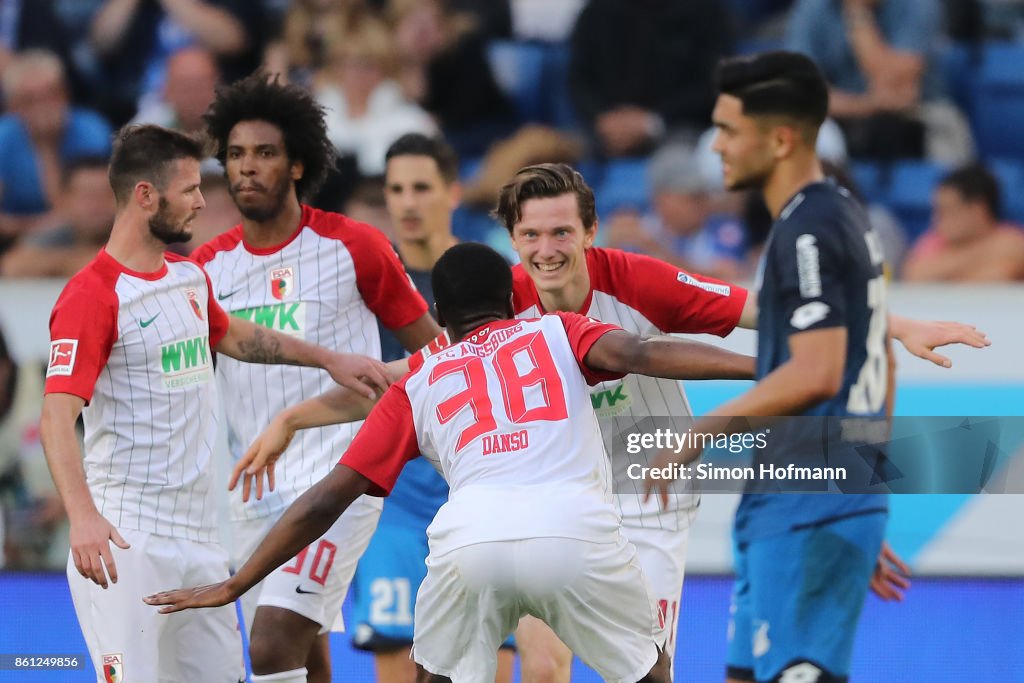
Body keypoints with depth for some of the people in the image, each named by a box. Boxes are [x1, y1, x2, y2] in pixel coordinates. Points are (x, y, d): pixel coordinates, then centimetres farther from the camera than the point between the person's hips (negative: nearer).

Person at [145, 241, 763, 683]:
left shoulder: (417, 385, 28)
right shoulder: (557, 333, 26)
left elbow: (326, 500, 24)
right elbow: (636, 354, 4)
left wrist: (234, 587, 30)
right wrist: (757, 367, -6)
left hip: (470, 538, 1)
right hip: (577, 529, -1)